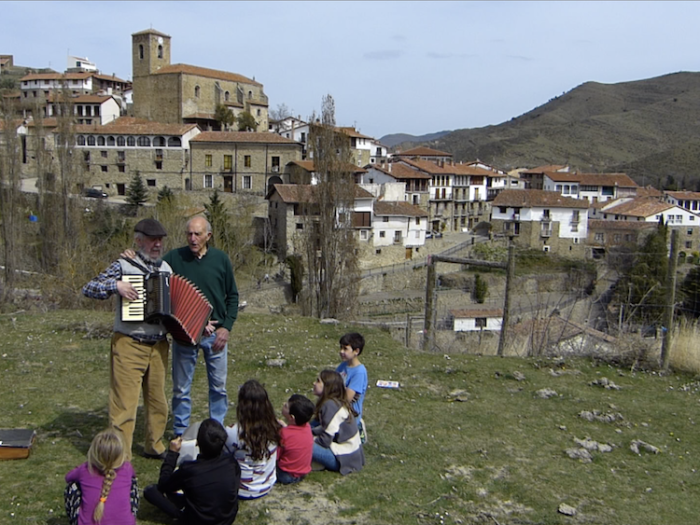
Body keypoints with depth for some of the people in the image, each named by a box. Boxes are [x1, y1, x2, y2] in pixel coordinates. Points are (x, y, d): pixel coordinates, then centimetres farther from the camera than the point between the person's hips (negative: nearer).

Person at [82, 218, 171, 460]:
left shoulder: (166, 268, 9)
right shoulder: (124, 265, -7)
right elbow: (88, 289, -9)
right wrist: (116, 285, -23)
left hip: (159, 346, 6)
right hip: (129, 346, -5)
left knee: (158, 400, 16)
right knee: (124, 403, -2)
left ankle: (154, 446, 34)